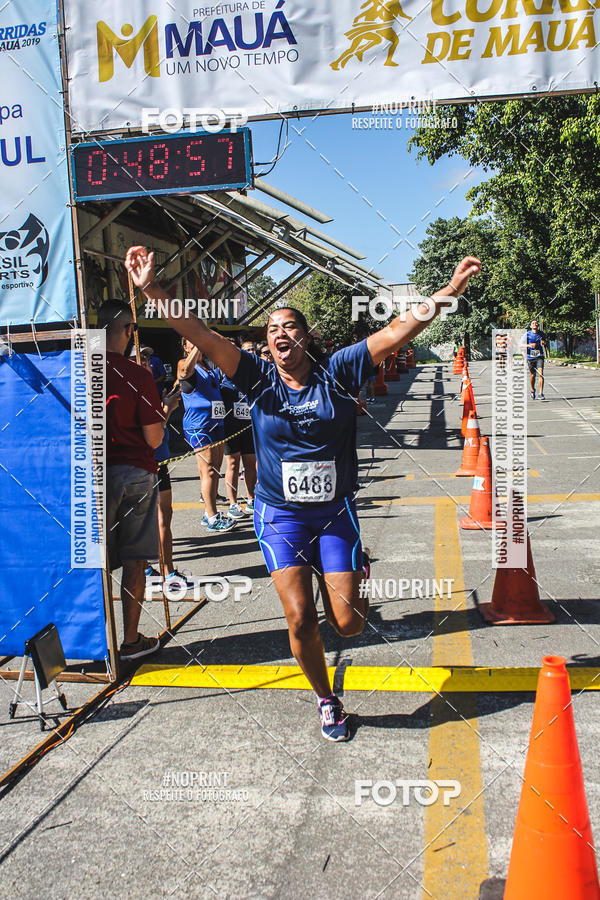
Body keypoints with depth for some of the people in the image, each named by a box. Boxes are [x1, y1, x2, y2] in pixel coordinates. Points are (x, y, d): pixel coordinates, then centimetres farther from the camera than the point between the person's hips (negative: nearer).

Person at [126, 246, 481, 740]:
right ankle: (327, 700, 22)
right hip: (280, 516, 0)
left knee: (348, 623, 0)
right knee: (300, 619, -5)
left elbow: (397, 332, -10)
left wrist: (450, 289, -16)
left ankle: (352, 578, 37)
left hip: (335, 512, 0)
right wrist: (152, 288, -22)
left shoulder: (337, 373, -4)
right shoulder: (260, 379, -4)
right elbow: (200, 334, -12)